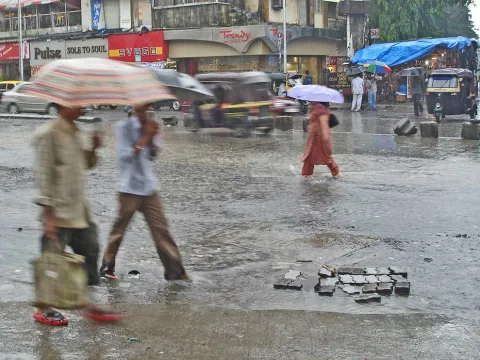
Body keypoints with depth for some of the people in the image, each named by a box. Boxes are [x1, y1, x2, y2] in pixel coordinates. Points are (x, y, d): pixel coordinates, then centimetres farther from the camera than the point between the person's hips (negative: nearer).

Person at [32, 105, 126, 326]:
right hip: (59, 212, -8)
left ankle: (89, 306, 21)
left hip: (80, 210, 9)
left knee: (89, 254, 11)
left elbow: (86, 164, 22)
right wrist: (48, 215, -19)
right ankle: (44, 310, 18)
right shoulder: (48, 134, -14)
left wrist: (93, 149, 1)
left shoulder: (75, 133, 11)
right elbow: (43, 175, -17)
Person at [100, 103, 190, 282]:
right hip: (129, 188, -5)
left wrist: (152, 138, -9)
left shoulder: (149, 126, 7)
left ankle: (174, 270, 6)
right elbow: (124, 156, -17)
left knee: (161, 228, 3)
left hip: (148, 187, 5)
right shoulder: (125, 126, -10)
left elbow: (153, 155, 8)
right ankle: (107, 267, 22)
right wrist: (145, 138, -19)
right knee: (119, 228, 6)